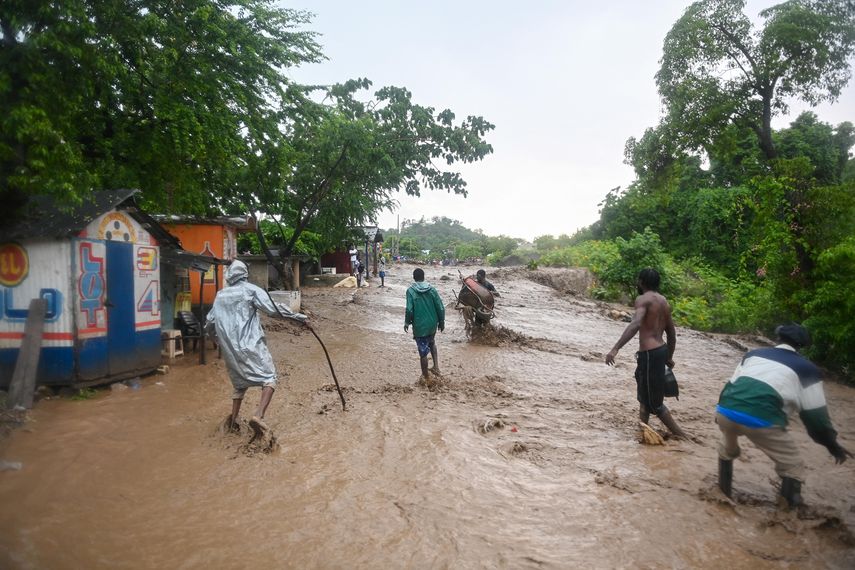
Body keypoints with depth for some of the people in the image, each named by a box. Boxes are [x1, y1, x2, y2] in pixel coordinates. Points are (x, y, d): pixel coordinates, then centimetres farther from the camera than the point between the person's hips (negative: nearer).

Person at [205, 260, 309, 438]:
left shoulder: (220, 295, 13)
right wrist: (300, 317, -8)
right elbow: (274, 309, -12)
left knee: (240, 381, 22)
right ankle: (258, 416, -22)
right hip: (250, 345, -6)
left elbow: (210, 322, 19)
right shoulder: (250, 290, -2)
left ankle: (233, 419, 17)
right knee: (269, 377, -3)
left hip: (230, 348, 6)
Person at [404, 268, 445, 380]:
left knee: (423, 352, 7)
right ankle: (436, 366, 22)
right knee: (431, 342, 31)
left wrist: (407, 322, 0)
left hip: (419, 326, -4)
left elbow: (409, 310, -17)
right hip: (432, 324, 4)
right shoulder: (431, 289, -2)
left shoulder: (411, 290, -11)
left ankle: (425, 377, 20)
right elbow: (440, 307, -3)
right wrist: (441, 322, 10)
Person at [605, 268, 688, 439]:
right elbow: (671, 333, 20)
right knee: (645, 396, 23)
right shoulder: (663, 301, 14)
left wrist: (615, 348, -36)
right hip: (660, 350, 9)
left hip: (650, 353, -9)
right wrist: (669, 357, 32)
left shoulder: (643, 299, -12)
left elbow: (635, 324, -30)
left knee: (654, 402, 3)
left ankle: (680, 435, 10)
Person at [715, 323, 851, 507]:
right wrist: (832, 444, 28)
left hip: (725, 411, 5)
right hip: (761, 420, -4)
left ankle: (724, 489, 44)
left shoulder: (754, 353, 25)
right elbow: (815, 413, 15)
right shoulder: (807, 368, 15)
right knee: (793, 466, 20)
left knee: (728, 449, 37)